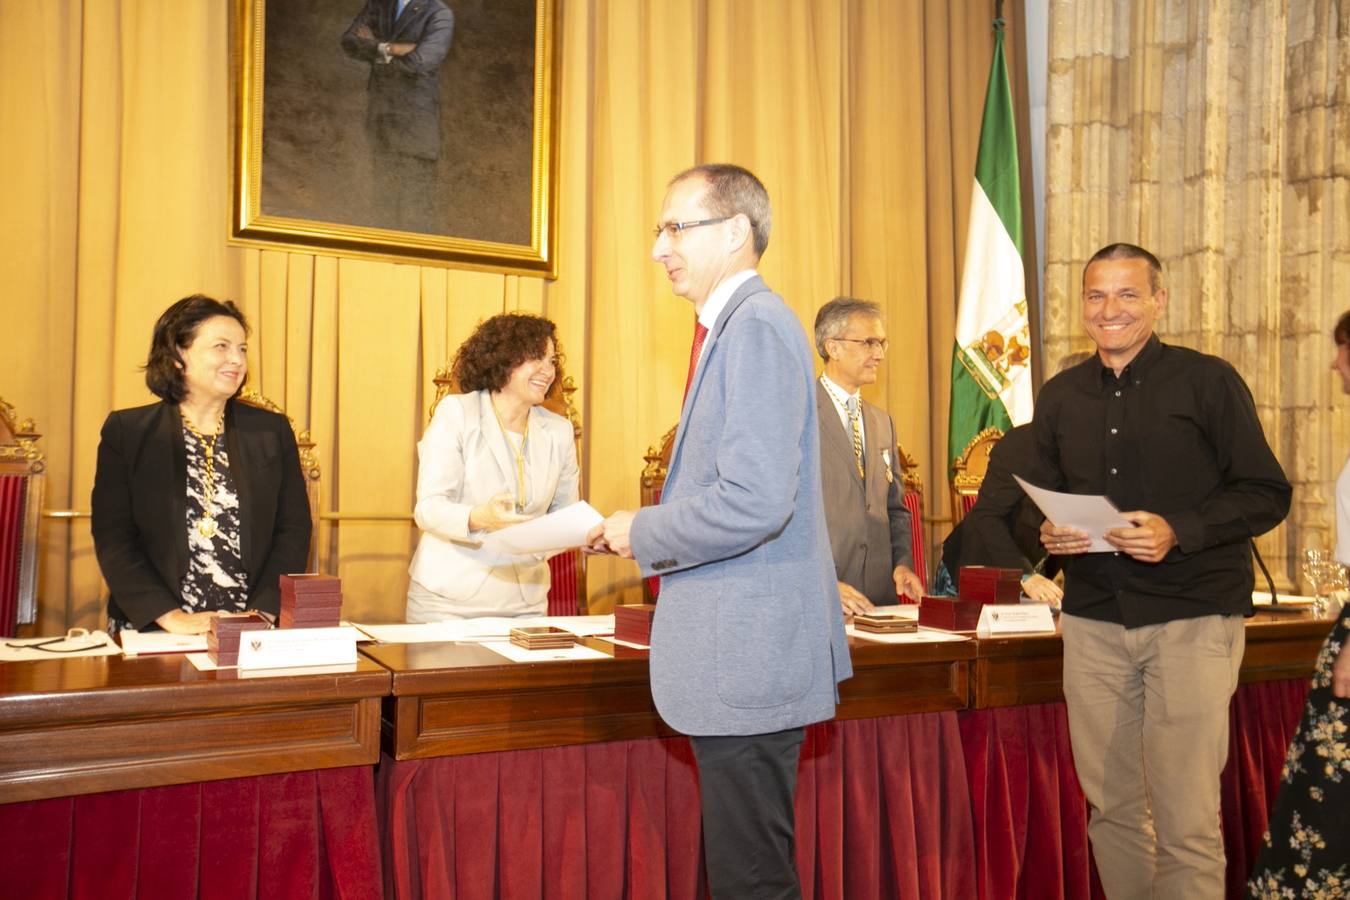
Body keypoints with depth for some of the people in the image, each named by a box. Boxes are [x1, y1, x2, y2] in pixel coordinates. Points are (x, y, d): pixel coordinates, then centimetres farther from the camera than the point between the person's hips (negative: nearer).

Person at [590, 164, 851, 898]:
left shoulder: (756, 325, -16)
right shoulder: (730, 325, 15)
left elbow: (754, 502, -26)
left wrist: (642, 533, -12)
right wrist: (648, 530, 10)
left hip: (750, 656, -10)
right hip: (739, 652, 10)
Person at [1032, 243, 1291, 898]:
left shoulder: (1207, 381, -2)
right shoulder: (1059, 397, 11)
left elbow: (1266, 493, -5)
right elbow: (1041, 500, 18)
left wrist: (1177, 531, -19)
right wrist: (1048, 533, -4)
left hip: (1191, 615, -4)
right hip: (1093, 620, 4)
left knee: (1185, 816, -3)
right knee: (1112, 806, 11)